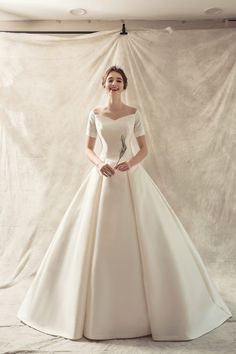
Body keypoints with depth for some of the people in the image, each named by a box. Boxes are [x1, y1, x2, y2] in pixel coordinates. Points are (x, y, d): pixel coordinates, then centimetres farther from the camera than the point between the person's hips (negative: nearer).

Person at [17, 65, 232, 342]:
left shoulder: (134, 113, 4)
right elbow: (88, 148, 9)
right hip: (103, 175, 1)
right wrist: (99, 163, -12)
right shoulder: (95, 114, 7)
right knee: (97, 239, 1)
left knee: (138, 238, -2)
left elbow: (144, 149, 4)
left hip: (131, 176, -1)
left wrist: (131, 163, -16)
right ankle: (100, 305, 19)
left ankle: (141, 303, 17)